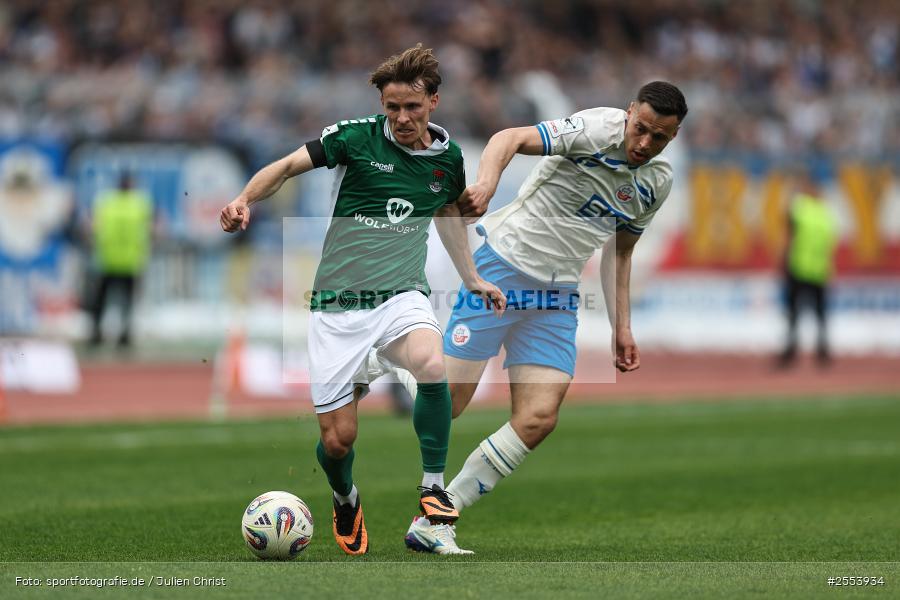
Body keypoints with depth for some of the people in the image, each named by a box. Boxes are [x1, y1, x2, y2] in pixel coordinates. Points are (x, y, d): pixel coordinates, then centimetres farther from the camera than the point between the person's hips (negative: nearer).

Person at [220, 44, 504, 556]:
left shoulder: (448, 156, 5)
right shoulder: (356, 138, -7)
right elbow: (286, 167, -1)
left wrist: (472, 278, 27)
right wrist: (245, 200, -18)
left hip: (402, 295, 2)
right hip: (339, 303, -1)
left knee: (432, 364, -34)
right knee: (338, 441, -3)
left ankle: (434, 491, -15)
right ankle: (346, 502, 34)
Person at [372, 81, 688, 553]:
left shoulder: (657, 182, 8)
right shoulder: (598, 130, -15)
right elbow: (511, 138, -29)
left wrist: (621, 327, 17)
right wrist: (487, 182, -50)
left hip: (557, 299, 6)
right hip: (504, 265, -6)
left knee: (538, 419, -10)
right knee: (443, 403, -10)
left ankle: (430, 525, -4)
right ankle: (387, 359, 25)